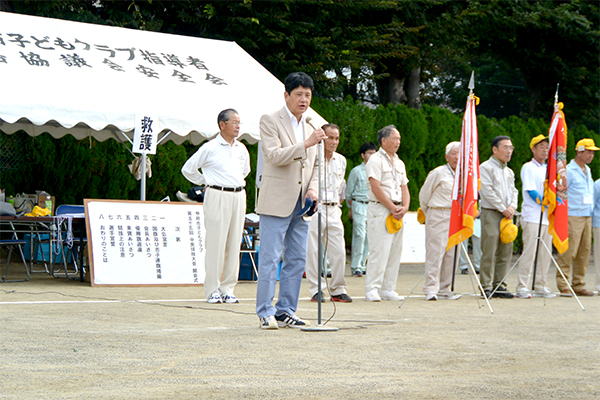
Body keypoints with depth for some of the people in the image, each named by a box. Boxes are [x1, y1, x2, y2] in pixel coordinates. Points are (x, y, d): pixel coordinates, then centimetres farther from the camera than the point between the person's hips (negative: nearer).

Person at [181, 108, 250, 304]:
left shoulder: (241, 149, 13)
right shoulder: (210, 148, -3)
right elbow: (188, 169, 5)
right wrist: (205, 182, 11)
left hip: (238, 197, 5)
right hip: (218, 197, -5)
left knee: (234, 244, 3)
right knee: (216, 244, -6)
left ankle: (227, 288, 9)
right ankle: (212, 290, 0)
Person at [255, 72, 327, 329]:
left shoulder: (310, 127, 17)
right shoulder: (270, 121, -3)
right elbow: (274, 155, -16)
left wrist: (312, 189, 4)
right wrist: (306, 144, -23)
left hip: (300, 204, 7)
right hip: (276, 202, -7)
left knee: (297, 259, 7)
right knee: (270, 258, -6)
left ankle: (286, 311, 14)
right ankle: (266, 312, -2)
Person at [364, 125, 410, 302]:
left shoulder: (399, 163, 19)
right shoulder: (376, 160, -6)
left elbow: (404, 187, 19)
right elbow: (376, 188, -13)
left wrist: (404, 207, 0)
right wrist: (392, 208, -12)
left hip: (396, 212, 8)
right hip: (380, 209, -8)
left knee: (395, 251, 6)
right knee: (379, 251, -12)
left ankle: (388, 289, 10)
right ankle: (371, 289, -9)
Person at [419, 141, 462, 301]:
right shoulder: (438, 173, -6)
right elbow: (424, 195, 1)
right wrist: (430, 215, 9)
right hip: (438, 216, -6)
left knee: (450, 253, 5)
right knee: (435, 252, -10)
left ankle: (444, 289, 11)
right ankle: (431, 289, -10)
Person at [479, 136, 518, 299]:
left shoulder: (509, 172, 21)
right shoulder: (485, 168, -4)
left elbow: (513, 191, 18)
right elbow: (487, 191, -12)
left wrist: (512, 207, -2)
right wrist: (502, 208, -12)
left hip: (507, 214, 7)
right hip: (491, 212, -7)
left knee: (505, 251, 5)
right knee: (489, 252, -9)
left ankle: (499, 286, 11)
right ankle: (486, 287, -5)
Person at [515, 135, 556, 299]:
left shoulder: (549, 169, 18)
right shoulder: (528, 168, -3)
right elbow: (531, 191, -11)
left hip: (548, 217, 7)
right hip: (532, 217, -7)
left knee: (545, 252, 6)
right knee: (529, 251, -9)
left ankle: (541, 287, 13)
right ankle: (522, 287, -5)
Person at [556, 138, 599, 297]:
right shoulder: (568, 171, -7)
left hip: (587, 217, 8)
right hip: (573, 217, -8)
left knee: (584, 251, 6)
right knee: (569, 251, -10)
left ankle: (578, 285, 11)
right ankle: (563, 286, -7)